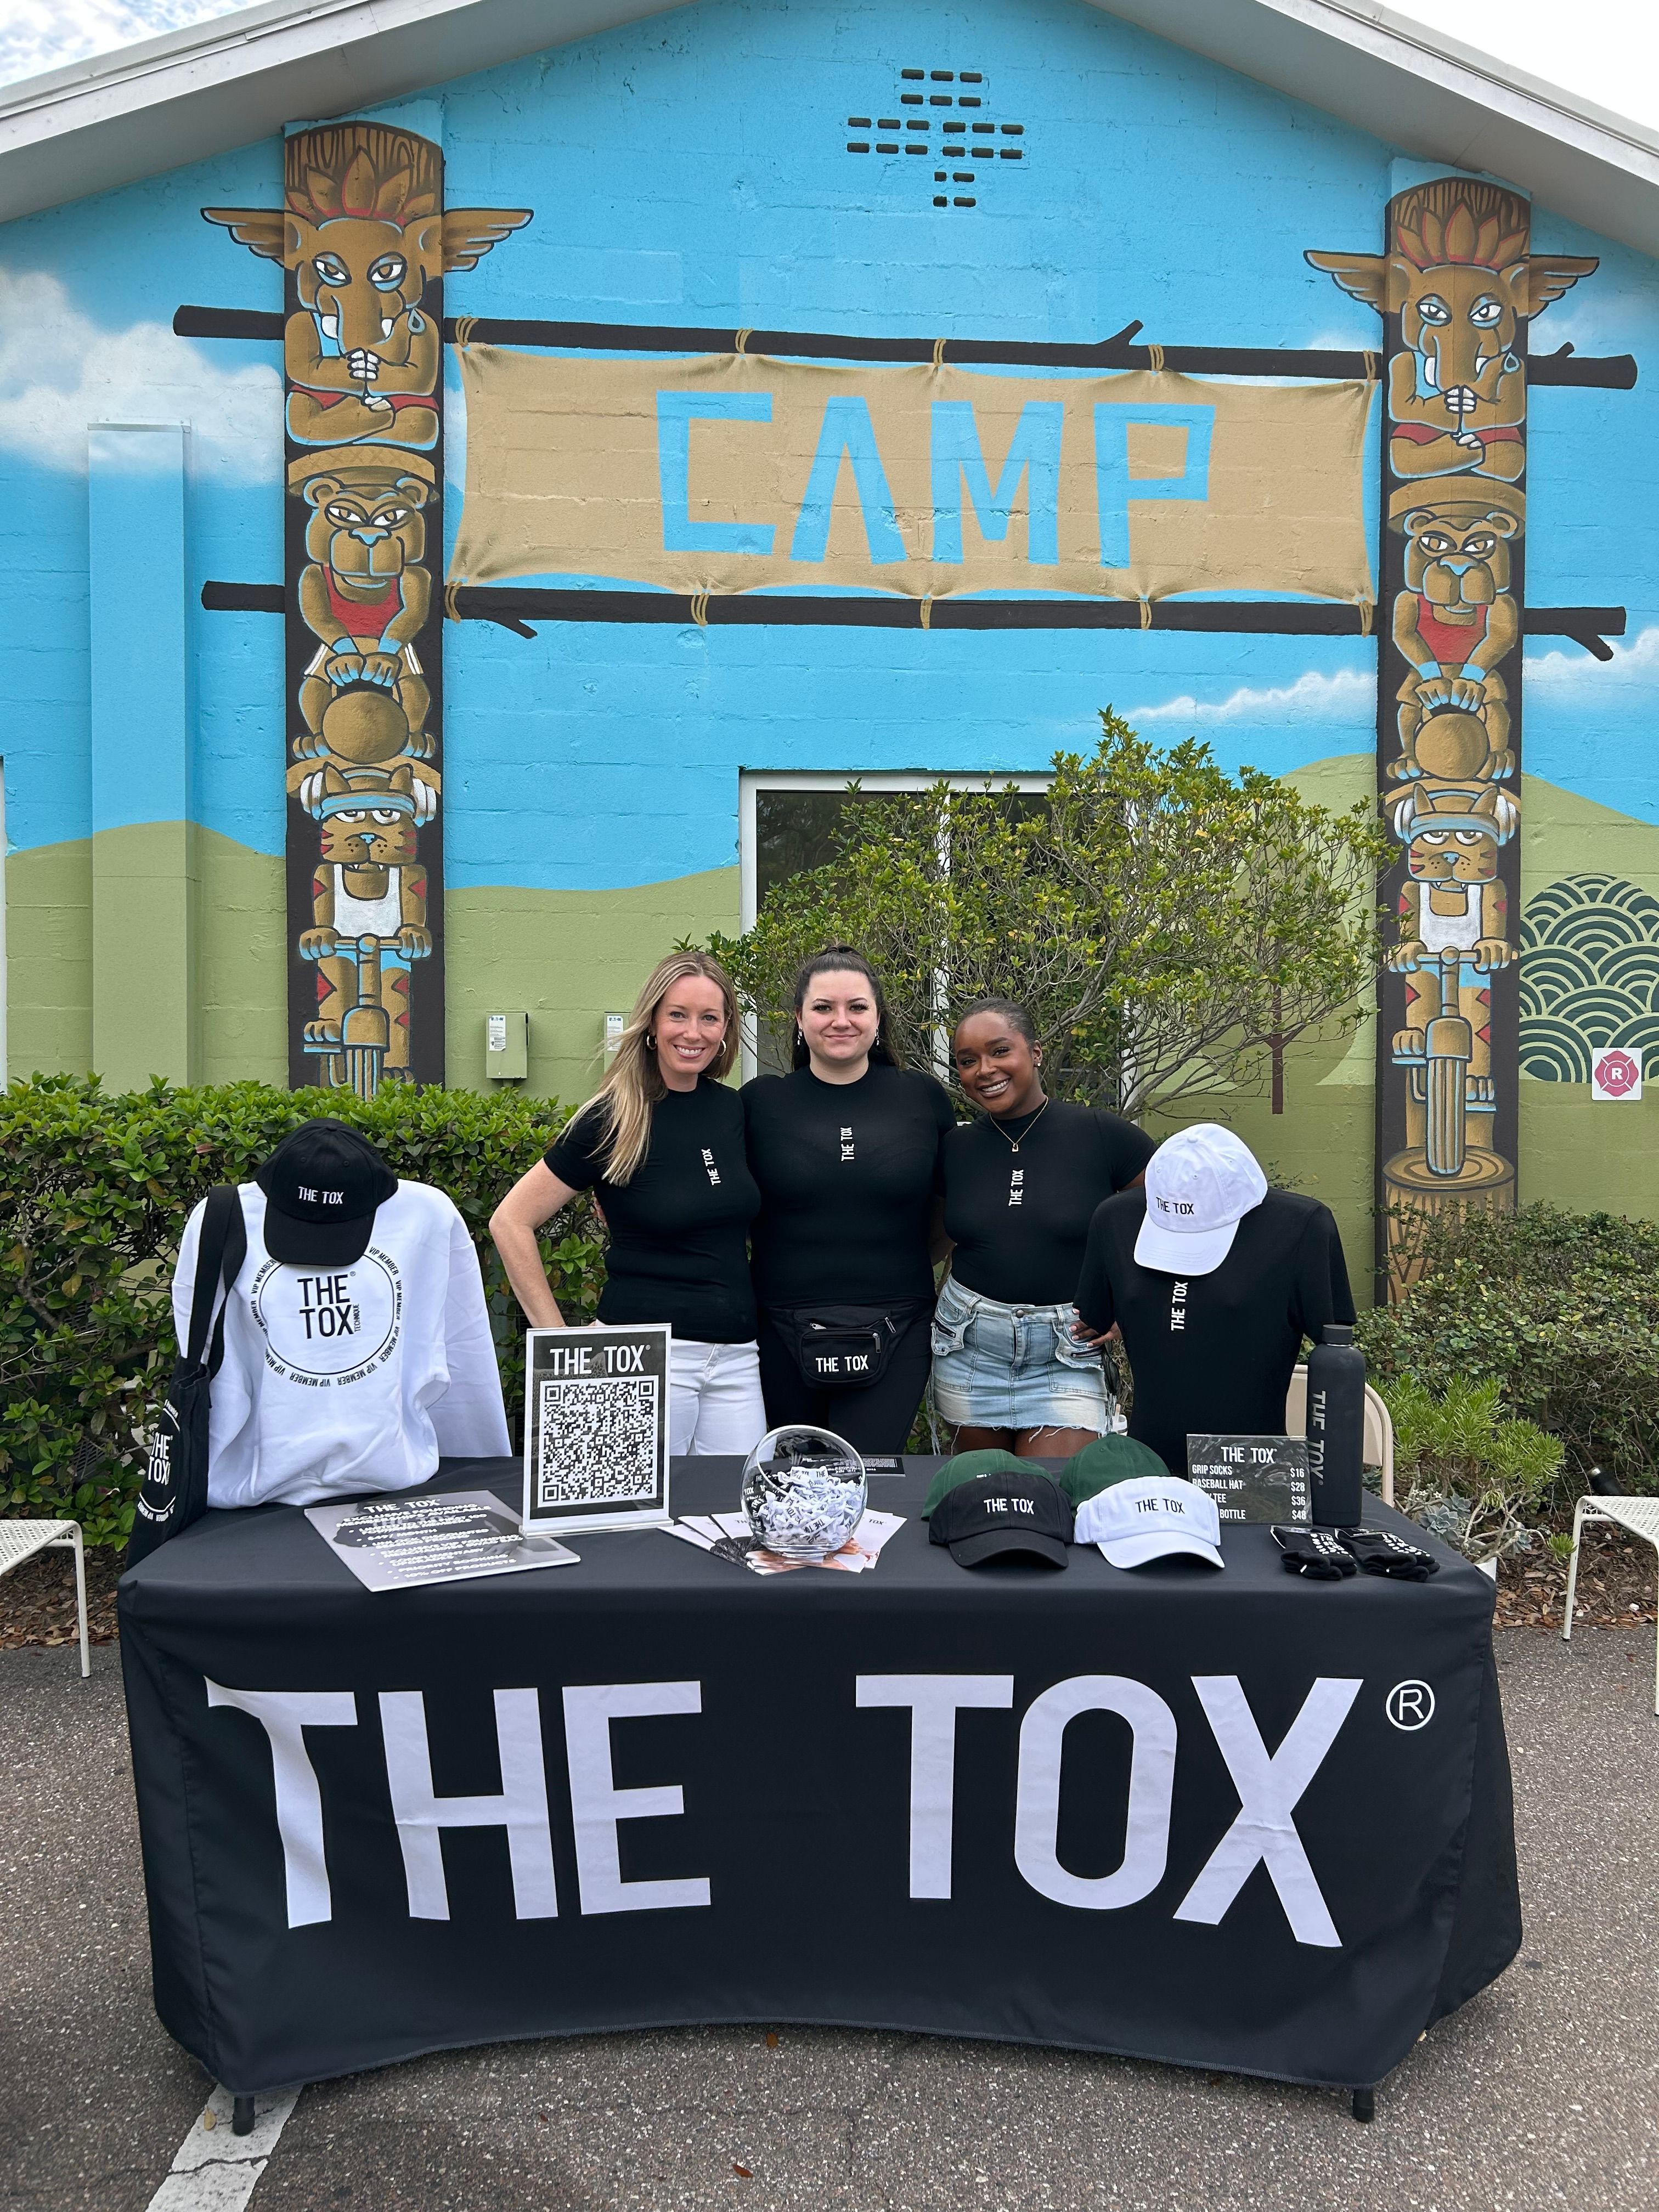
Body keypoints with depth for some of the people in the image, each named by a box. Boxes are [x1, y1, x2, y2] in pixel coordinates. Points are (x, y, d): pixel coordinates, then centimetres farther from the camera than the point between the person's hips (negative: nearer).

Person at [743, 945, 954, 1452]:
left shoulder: (923, 1098, 2)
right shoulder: (760, 1101, 1)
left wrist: (905, 1269, 9)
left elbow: (949, 1211, 14)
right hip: (784, 1331, 1)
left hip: (893, 1336, -1)